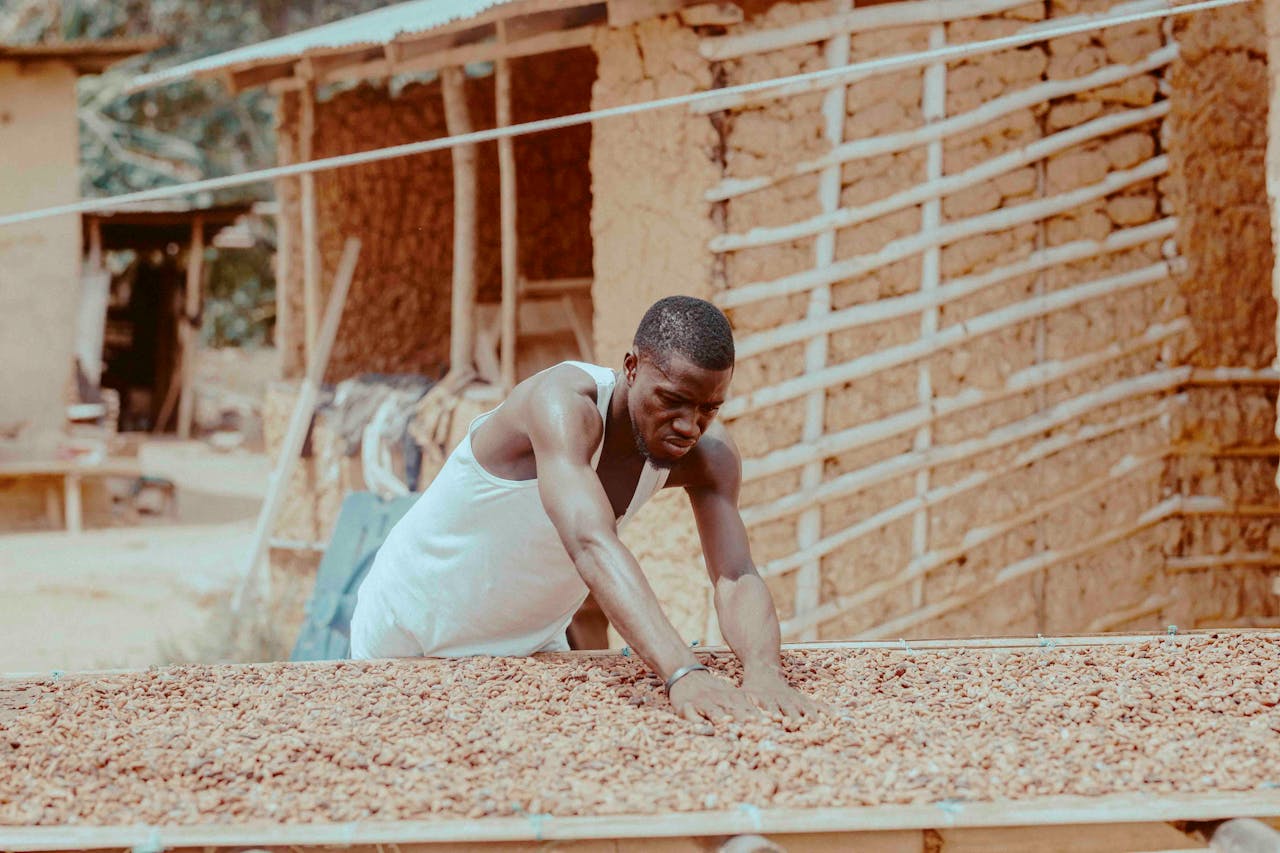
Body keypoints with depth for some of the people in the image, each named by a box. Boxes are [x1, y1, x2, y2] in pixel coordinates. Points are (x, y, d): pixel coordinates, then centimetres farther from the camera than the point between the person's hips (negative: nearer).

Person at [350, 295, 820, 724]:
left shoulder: (708, 453, -17)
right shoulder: (565, 402, -37)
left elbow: (735, 578, -27)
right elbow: (592, 546, -51)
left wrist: (764, 671, -50)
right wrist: (682, 673, -64)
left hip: (530, 643, 5)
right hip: (409, 639, -5)